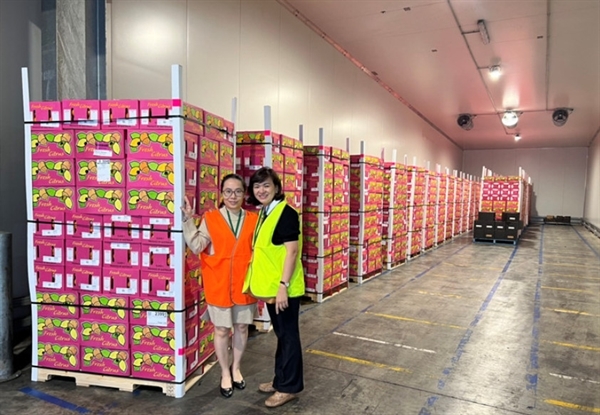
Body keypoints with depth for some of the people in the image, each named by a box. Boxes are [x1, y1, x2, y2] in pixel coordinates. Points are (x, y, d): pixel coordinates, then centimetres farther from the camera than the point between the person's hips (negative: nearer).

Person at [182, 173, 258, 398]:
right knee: (222, 329, 10)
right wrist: (188, 220, -18)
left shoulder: (253, 220, 1)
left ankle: (236, 367, 39)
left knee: (241, 327, 15)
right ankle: (225, 373, 31)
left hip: (244, 284, 2)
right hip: (219, 285, -2)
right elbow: (196, 246, -12)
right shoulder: (210, 218, -5)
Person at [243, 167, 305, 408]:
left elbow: (292, 251, -20)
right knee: (280, 334, 19)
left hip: (284, 288, -9)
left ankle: (289, 387, 19)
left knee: (288, 335, 5)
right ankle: (280, 380, 34)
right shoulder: (263, 213, 11)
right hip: (270, 287, 9)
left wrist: (283, 286, -23)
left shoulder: (286, 213, -16)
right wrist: (261, 282, 17)